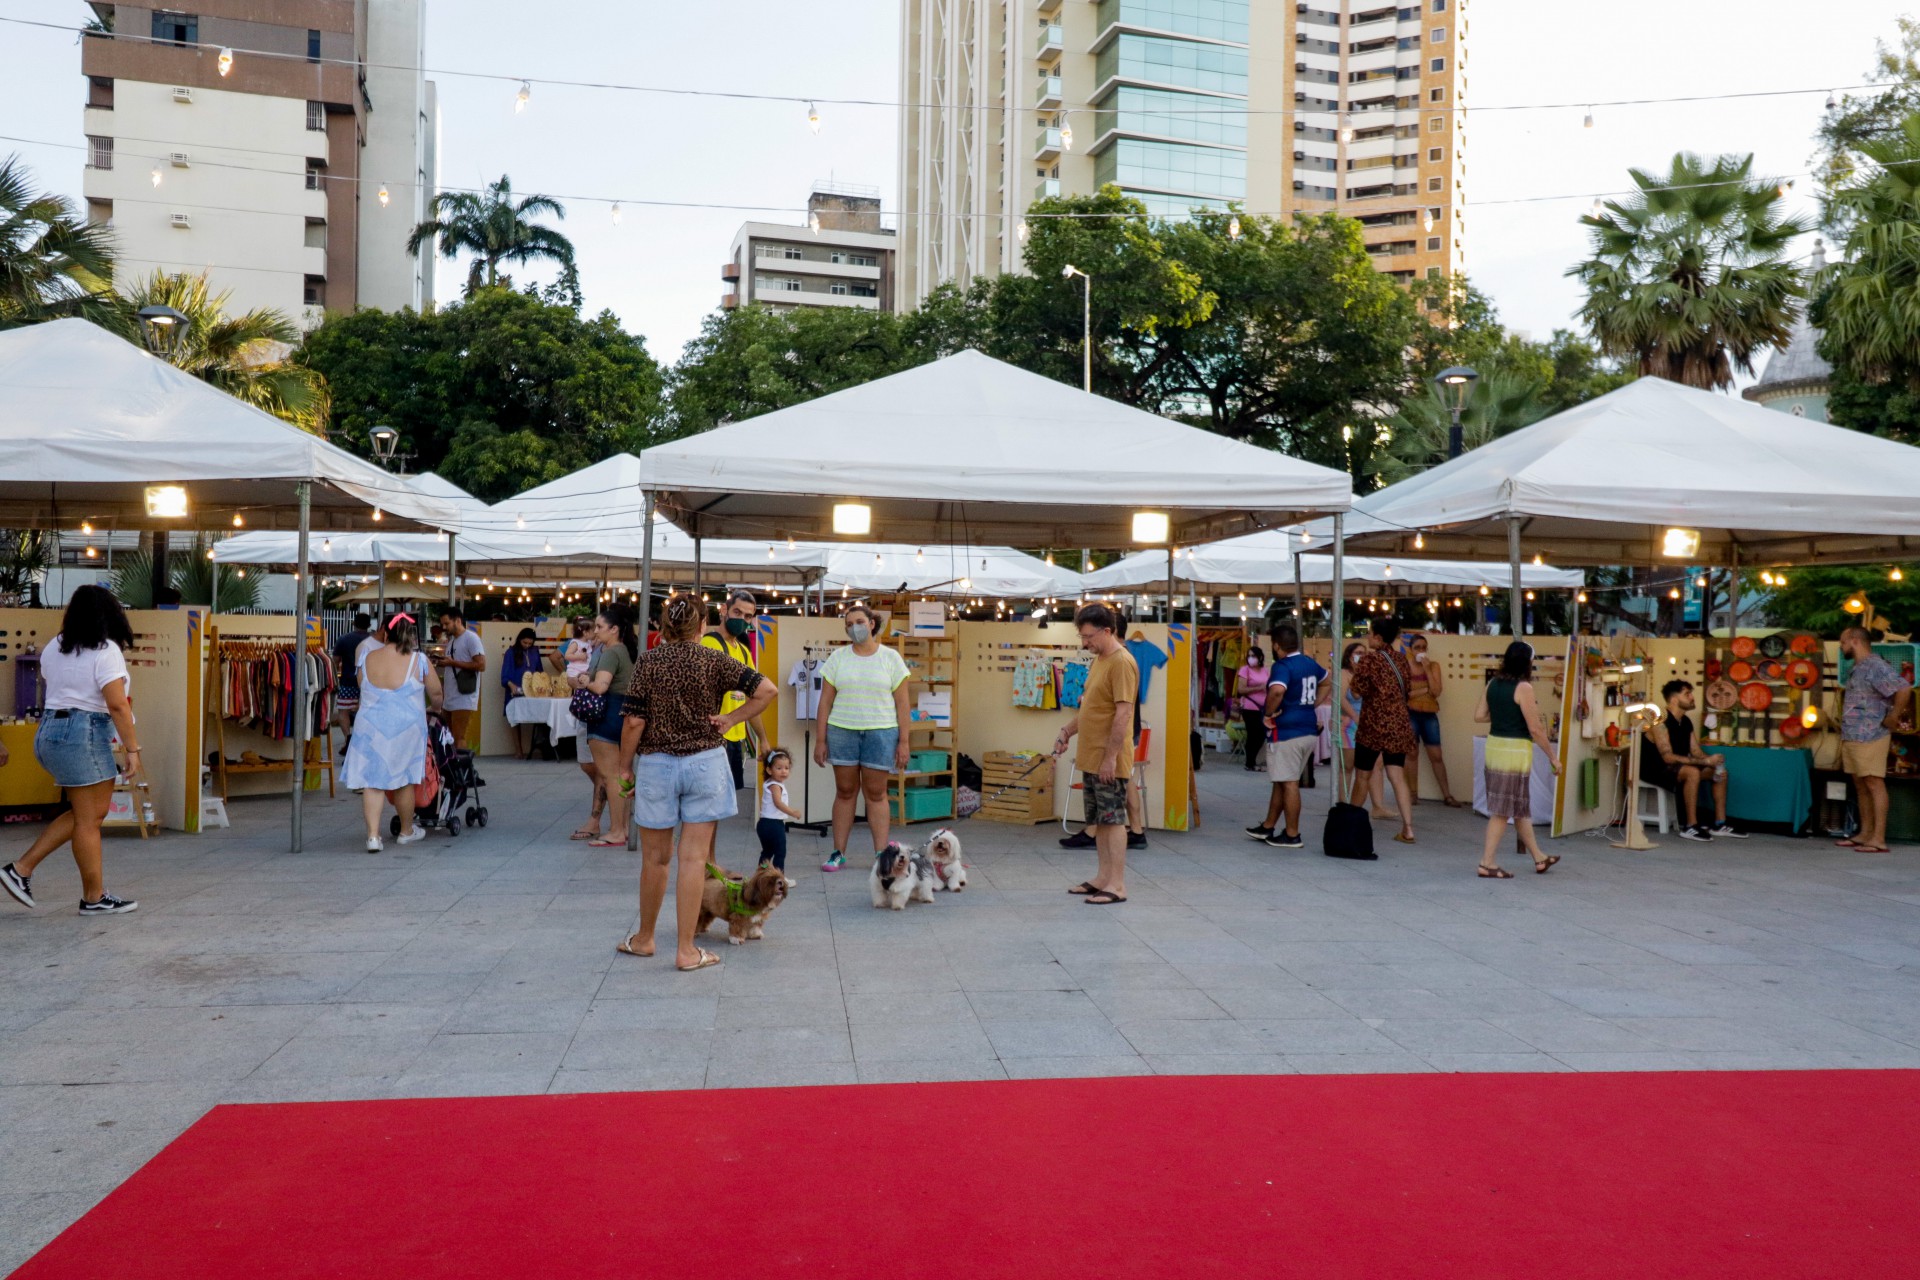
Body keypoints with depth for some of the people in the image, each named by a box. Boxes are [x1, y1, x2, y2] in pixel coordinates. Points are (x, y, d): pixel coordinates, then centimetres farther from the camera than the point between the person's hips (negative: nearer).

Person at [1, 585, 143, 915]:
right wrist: (132, 748, -15)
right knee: (89, 819, -1)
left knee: (88, 812, 17)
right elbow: (117, 705, -18)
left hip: (49, 731, 9)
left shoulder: (55, 648, 10)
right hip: (83, 735, -9)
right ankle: (94, 898, 6)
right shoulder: (106, 651, -13)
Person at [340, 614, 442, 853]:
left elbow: (361, 687, 13)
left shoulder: (367, 657, 1)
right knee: (403, 780, 12)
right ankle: (406, 831, 27)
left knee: (371, 781, 3)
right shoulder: (419, 661, -6)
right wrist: (436, 709, 26)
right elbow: (436, 693, 4)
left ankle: (373, 835, -7)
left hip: (370, 727, 1)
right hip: (406, 727, -1)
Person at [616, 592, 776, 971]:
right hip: (704, 763, 0)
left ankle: (644, 938, 29)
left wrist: (626, 765, 5)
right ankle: (686, 950, 4)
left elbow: (634, 722, -8)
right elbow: (766, 689, -9)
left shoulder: (648, 662, -4)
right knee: (693, 858, 2)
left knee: (655, 858, 13)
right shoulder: (714, 660, -2)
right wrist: (730, 719, -1)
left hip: (656, 765, 0)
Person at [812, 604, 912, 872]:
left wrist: (903, 742, -3)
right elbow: (825, 701, 6)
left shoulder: (891, 657, 3)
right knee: (845, 791, 6)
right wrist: (820, 740, 1)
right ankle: (838, 853, 14)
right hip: (842, 731, 1)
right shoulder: (837, 658, 6)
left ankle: (881, 854, 6)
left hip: (881, 732, -1)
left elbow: (902, 702, 2)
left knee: (876, 793, 2)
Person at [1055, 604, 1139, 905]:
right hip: (1091, 757, 9)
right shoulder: (1099, 660, 14)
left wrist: (1110, 757, -23)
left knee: (1113, 819, -4)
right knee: (1098, 819, 14)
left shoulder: (1121, 662, -17)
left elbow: (1123, 713, -22)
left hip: (1109, 760, -9)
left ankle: (1117, 886, 1)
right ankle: (1103, 877, 23)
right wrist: (1067, 731, 11)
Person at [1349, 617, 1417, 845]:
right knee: (1397, 776, 3)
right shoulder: (1400, 658, 7)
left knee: (1362, 775, 10)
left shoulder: (1368, 659, -10)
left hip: (1374, 724, -5)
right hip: (1399, 725, 5)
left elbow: (1361, 688, -13)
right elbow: (1407, 686, 17)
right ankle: (1407, 828, -6)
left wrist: (1357, 669, 1)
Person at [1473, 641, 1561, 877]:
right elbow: (1535, 729, -14)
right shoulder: (1523, 687, -14)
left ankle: (1539, 858, 31)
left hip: (1494, 746, 8)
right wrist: (1553, 757, -5)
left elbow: (1478, 716, 8)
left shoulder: (1493, 684, 6)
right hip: (1515, 751, -7)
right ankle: (1487, 864, 2)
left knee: (1520, 806, 18)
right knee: (1502, 810, -1)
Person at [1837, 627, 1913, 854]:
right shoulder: (1857, 669, 17)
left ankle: (1878, 839, -8)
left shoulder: (1876, 667, -14)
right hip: (1851, 737, 10)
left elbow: (1904, 690, -25)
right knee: (1860, 786, 12)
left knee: (1874, 784, -8)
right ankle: (1865, 834, 18)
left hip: (1870, 737, -10)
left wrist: (1893, 719, -18)